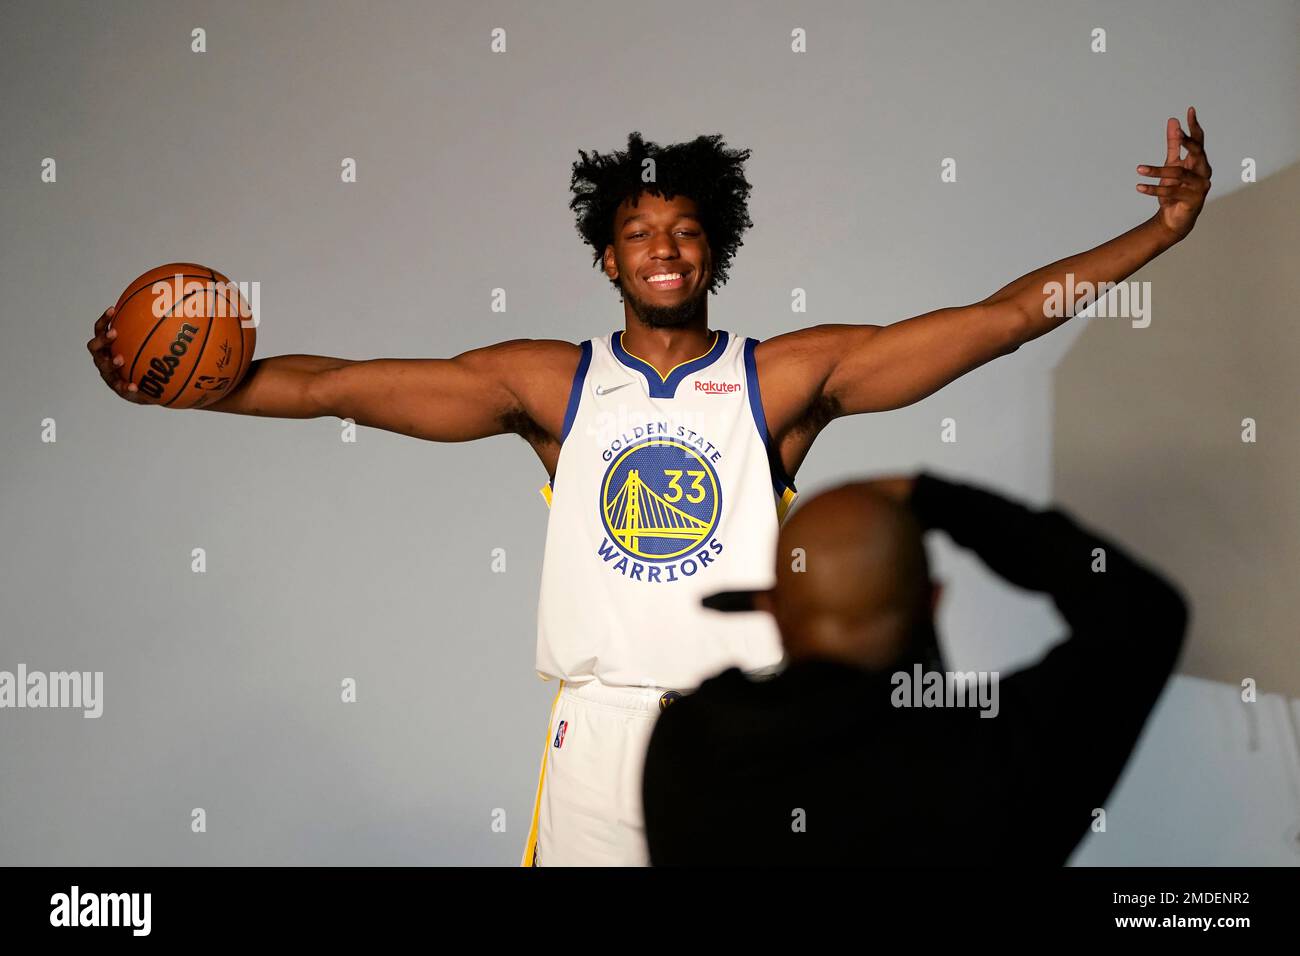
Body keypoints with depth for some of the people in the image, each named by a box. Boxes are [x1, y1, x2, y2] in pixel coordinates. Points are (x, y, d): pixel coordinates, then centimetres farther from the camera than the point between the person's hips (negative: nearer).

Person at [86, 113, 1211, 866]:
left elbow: (1000, 318, -2)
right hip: (600, 728, 1)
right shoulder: (549, 382, 4)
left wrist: (1159, 232, -8)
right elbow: (329, 385, 3)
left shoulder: (788, 375, 2)